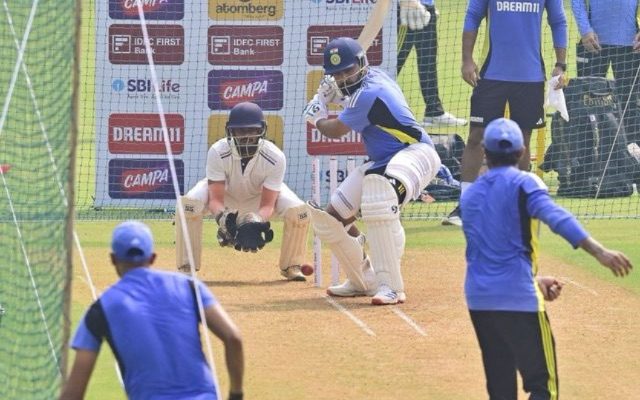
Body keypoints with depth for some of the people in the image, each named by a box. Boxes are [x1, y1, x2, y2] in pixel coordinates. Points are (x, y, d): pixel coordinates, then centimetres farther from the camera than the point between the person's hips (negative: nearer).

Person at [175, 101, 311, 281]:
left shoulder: (275, 157, -33)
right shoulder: (218, 152, -34)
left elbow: (268, 204, -30)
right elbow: (215, 199, -33)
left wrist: (256, 221, -52)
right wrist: (222, 218, -55)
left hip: (259, 195, 1)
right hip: (225, 192, -1)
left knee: (298, 211, -24)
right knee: (189, 204, -31)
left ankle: (291, 266, 2)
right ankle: (186, 268, -14)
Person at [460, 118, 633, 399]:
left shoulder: (469, 195, 15)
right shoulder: (523, 183, -4)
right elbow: (555, 217, -22)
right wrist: (598, 251, -33)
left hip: (478, 299, 6)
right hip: (518, 300, -6)